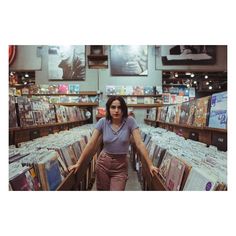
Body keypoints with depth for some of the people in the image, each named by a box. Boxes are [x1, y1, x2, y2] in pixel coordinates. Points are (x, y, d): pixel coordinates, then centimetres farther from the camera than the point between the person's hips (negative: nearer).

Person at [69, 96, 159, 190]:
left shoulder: (130, 121, -13)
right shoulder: (102, 122, -10)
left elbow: (139, 143, -15)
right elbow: (91, 143, -9)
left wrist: (150, 165, -18)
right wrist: (78, 163, -9)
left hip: (121, 165, -1)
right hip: (103, 163, 2)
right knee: (102, 190, 18)